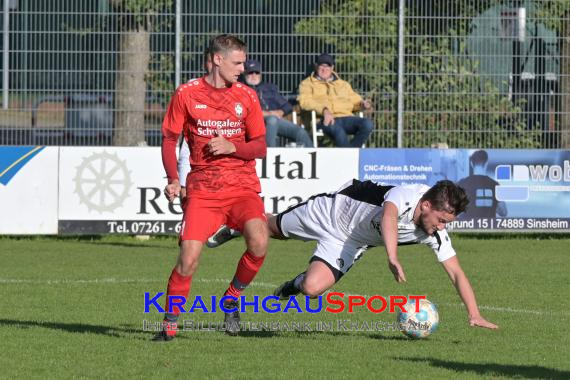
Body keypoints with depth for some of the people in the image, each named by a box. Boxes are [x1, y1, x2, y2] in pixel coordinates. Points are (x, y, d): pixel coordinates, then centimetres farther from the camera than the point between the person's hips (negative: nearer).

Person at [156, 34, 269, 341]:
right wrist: (173, 180, -6)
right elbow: (169, 139, 8)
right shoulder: (186, 94, 2)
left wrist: (232, 147, -12)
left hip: (243, 188, 1)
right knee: (188, 257, -15)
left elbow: (260, 147, 8)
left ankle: (232, 298, 4)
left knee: (258, 243, -24)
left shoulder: (247, 96, 7)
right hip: (202, 190, -1)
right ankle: (170, 325, 3)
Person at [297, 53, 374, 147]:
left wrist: (362, 104, 4)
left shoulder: (343, 84, 32)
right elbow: (305, 101, 0)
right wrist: (324, 110, -18)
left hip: (346, 117, 4)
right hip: (324, 120, -4)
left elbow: (355, 100, 32)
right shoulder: (307, 84, 18)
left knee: (367, 124, -27)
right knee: (336, 128, -41)